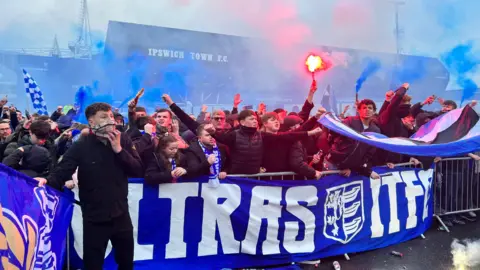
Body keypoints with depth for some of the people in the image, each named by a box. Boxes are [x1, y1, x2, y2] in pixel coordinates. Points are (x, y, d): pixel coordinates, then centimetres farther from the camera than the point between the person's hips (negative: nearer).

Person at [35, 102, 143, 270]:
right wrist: (47, 180, -35)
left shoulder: (123, 141, -1)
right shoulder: (81, 146, -10)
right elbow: (61, 173, -14)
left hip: (121, 214, 3)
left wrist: (119, 150, -17)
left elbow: (139, 171, -6)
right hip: (94, 218, -3)